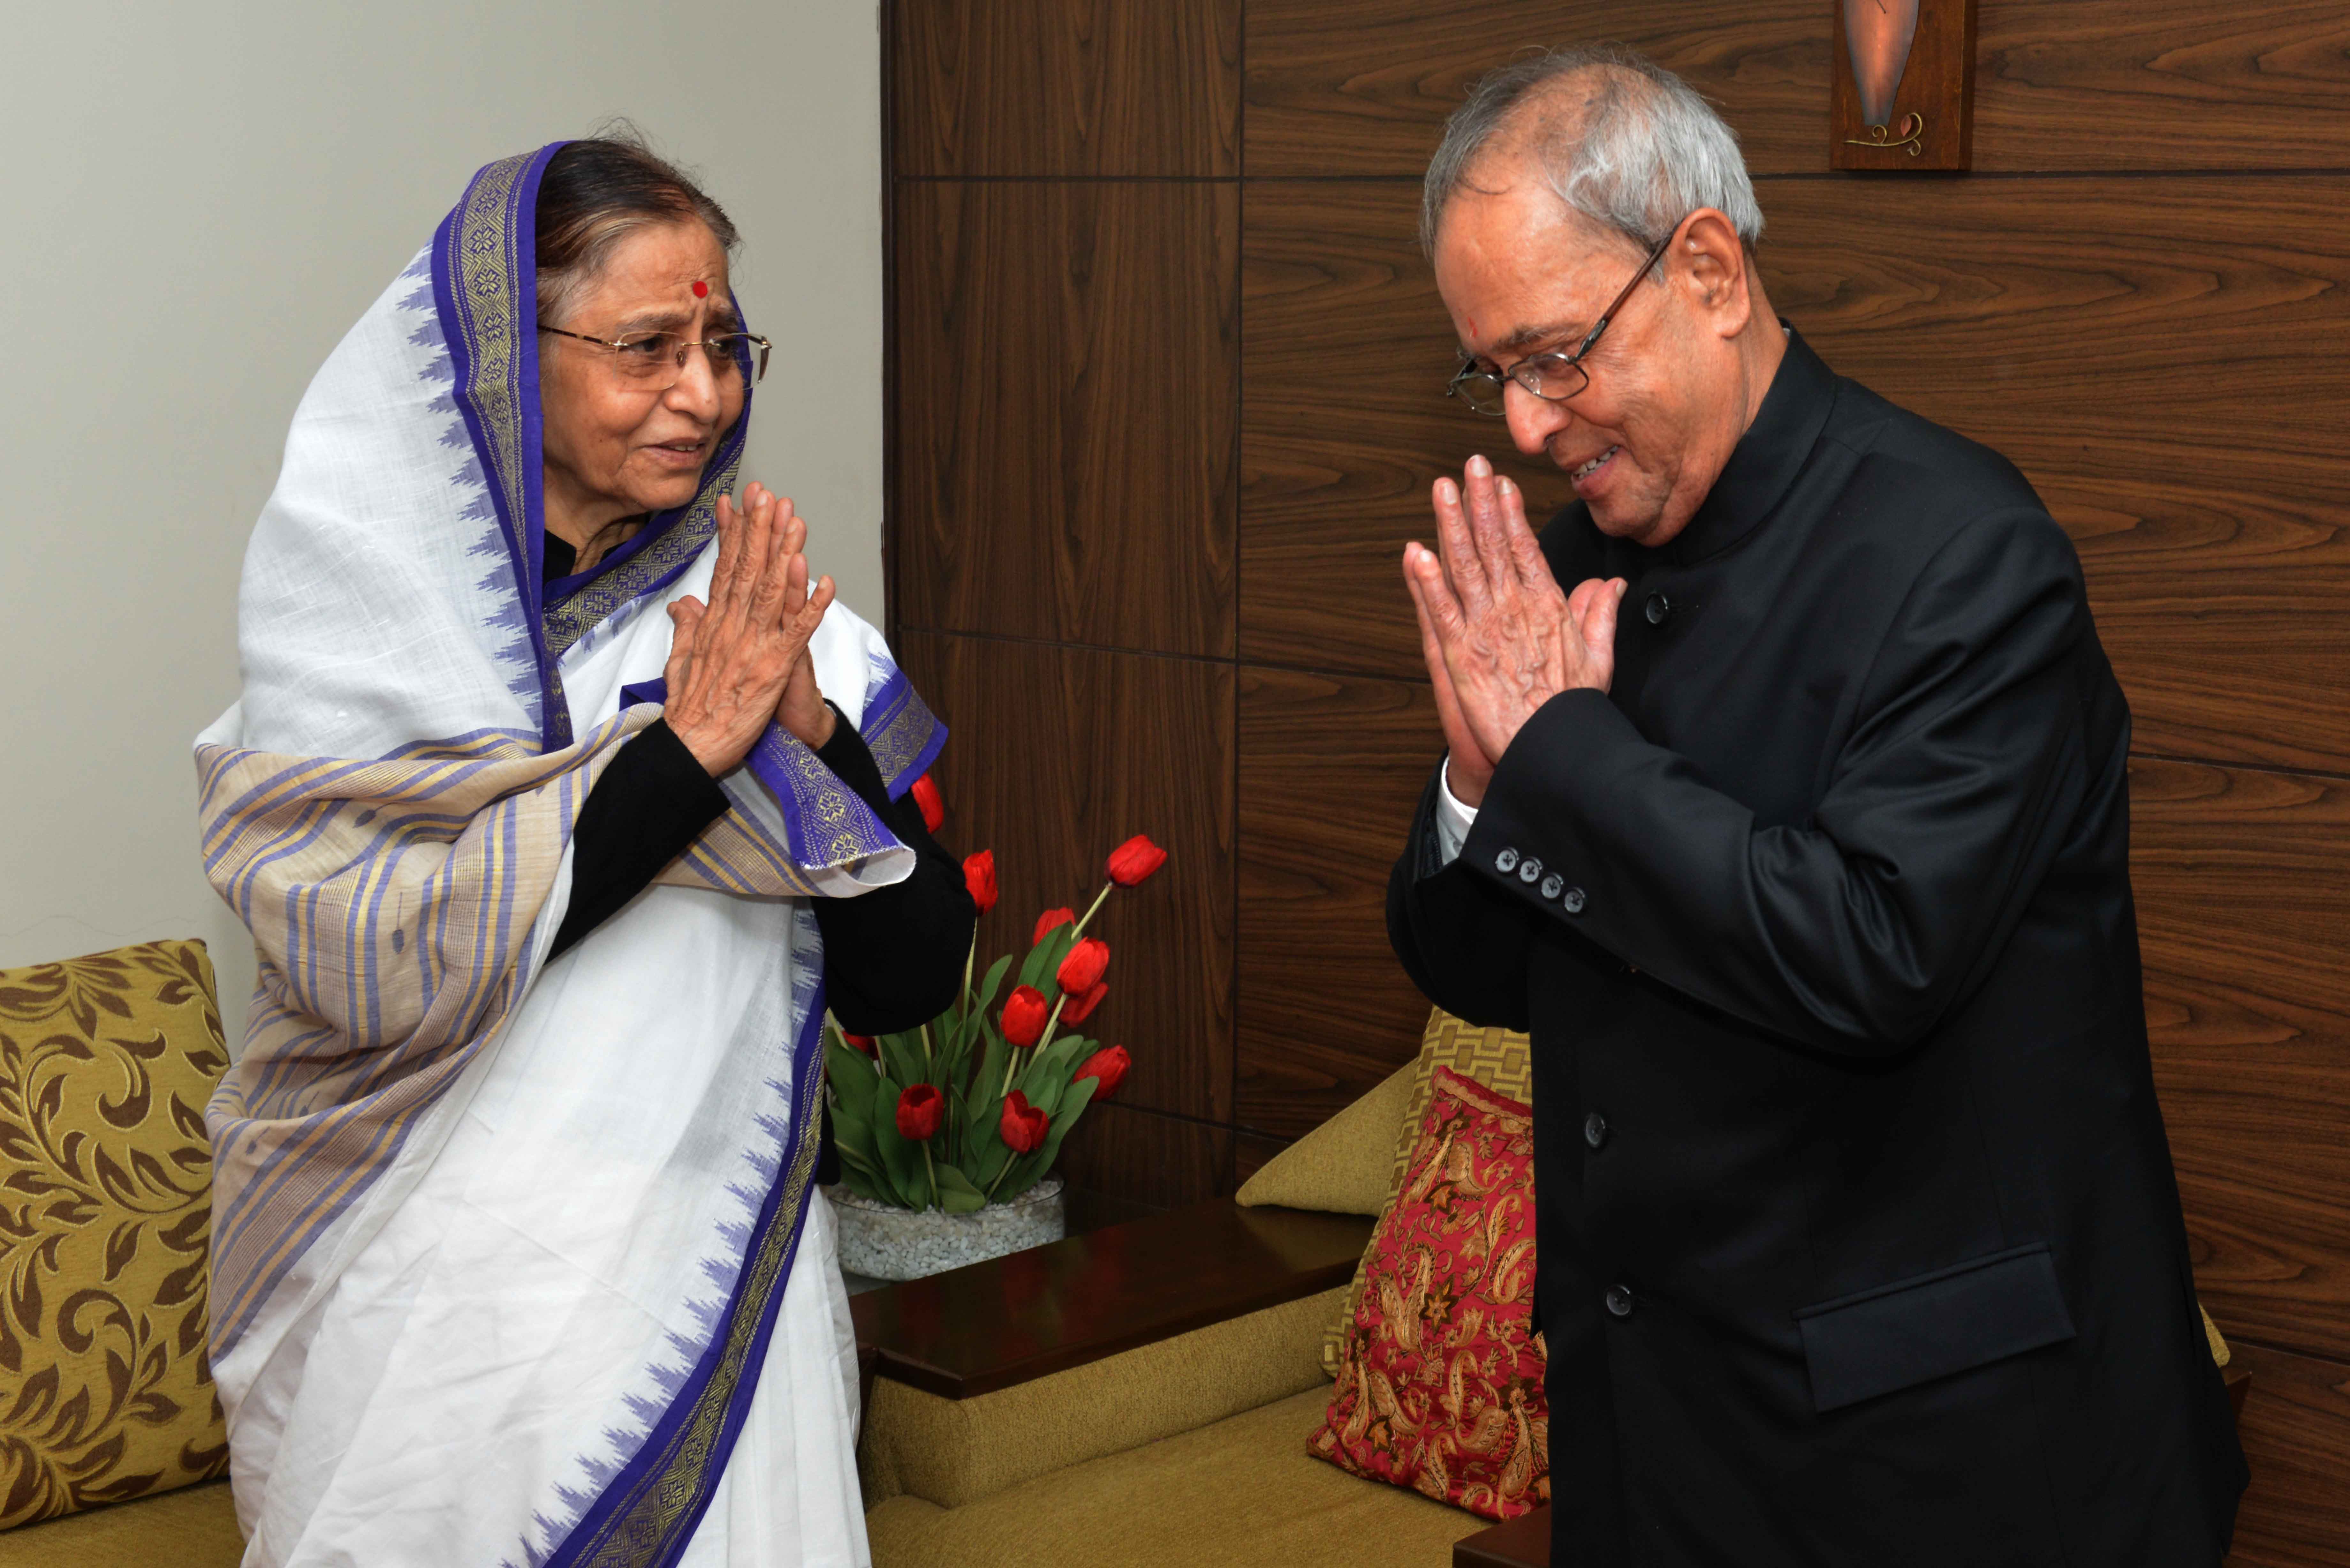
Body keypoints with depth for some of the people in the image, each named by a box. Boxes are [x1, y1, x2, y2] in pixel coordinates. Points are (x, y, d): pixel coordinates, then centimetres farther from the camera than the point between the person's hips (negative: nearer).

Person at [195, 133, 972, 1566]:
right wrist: (685, 748, -20)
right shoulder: (360, 629, -6)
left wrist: (809, 730, -16)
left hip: (712, 1290, 2)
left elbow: (910, 986, -2)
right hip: (429, 1314, -2)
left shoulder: (756, 618, 1)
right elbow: (372, 966, -19)